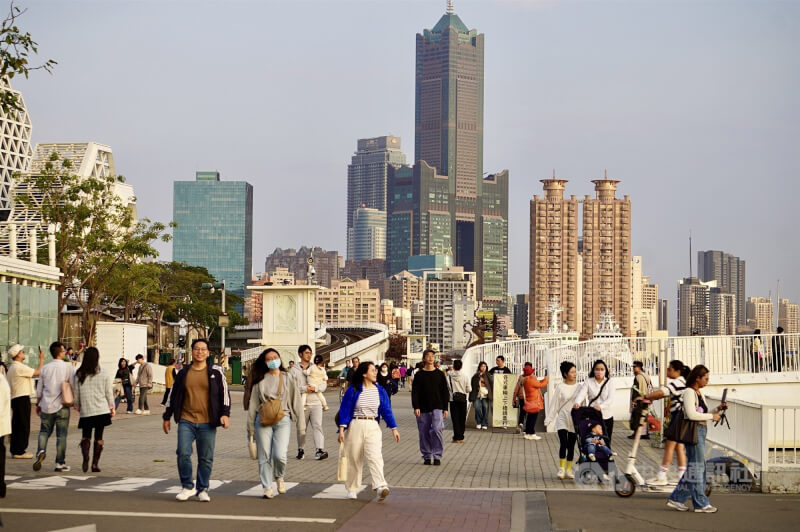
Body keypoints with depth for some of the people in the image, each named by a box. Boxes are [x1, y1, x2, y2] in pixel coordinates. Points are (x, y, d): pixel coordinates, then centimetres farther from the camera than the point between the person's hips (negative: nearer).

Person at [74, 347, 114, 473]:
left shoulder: (79, 375, -1)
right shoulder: (104, 374, -3)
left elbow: (76, 392, 5)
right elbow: (109, 393, 2)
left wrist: (77, 405, 21)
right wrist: (112, 407, 14)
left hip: (86, 410, 0)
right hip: (102, 410, 0)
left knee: (86, 436, 9)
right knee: (99, 437, 7)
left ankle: (85, 456, -19)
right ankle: (95, 464, 5)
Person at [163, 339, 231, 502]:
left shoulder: (216, 372, 3)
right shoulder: (183, 373, 9)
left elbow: (225, 393, 4)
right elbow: (173, 395, 16)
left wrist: (225, 414, -8)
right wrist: (167, 417, 15)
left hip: (207, 423, -1)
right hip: (186, 421, 1)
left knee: (206, 458, 3)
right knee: (183, 453, -10)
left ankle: (202, 489, 16)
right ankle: (188, 486, 7)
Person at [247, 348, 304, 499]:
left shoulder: (288, 379, 9)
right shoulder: (260, 381, 9)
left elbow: (296, 402, 8)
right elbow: (253, 404, 12)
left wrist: (301, 424, 4)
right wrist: (250, 427, 10)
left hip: (282, 420, -1)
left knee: (279, 455, -14)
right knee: (264, 457, 1)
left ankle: (279, 477, 16)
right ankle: (267, 488, 12)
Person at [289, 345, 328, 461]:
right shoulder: (294, 369, 5)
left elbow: (324, 384, 7)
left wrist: (315, 388, -12)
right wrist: (304, 389, -14)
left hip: (315, 403, 1)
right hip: (301, 403, -1)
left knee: (317, 426, -12)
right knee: (301, 428, 8)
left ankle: (320, 450, -21)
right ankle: (301, 450, 24)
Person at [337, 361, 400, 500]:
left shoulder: (380, 391, 8)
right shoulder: (353, 390, -2)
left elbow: (386, 410, 11)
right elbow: (344, 410, -2)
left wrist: (394, 428, 6)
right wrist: (341, 429, -10)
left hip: (373, 427, 1)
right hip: (355, 426, -1)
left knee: (375, 456, -15)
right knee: (354, 459, 6)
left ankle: (380, 486, -29)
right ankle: (352, 489, 20)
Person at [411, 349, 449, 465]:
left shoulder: (440, 374, 7)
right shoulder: (419, 375, 5)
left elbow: (445, 392, 10)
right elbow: (414, 392, 2)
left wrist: (445, 408, 4)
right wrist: (416, 407, -9)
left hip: (437, 407, -1)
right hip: (423, 409, 1)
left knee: (436, 430, -16)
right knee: (424, 433, 3)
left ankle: (437, 456, -7)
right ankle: (427, 457, 14)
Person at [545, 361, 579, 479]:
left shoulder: (579, 387, 2)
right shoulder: (560, 387, -5)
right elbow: (555, 404, -2)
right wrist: (549, 418, -4)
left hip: (575, 420, 2)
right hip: (562, 419, -2)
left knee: (571, 446, 7)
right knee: (563, 444, -12)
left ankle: (569, 469, 17)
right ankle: (561, 468, 0)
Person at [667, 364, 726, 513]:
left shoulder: (699, 393, 18)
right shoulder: (689, 392, -11)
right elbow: (691, 414, -21)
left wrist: (717, 409, 8)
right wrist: (712, 416, -14)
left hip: (701, 431, 10)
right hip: (693, 430, -10)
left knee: (694, 467, 12)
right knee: (697, 467, -4)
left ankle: (676, 498, 17)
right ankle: (701, 503, 2)